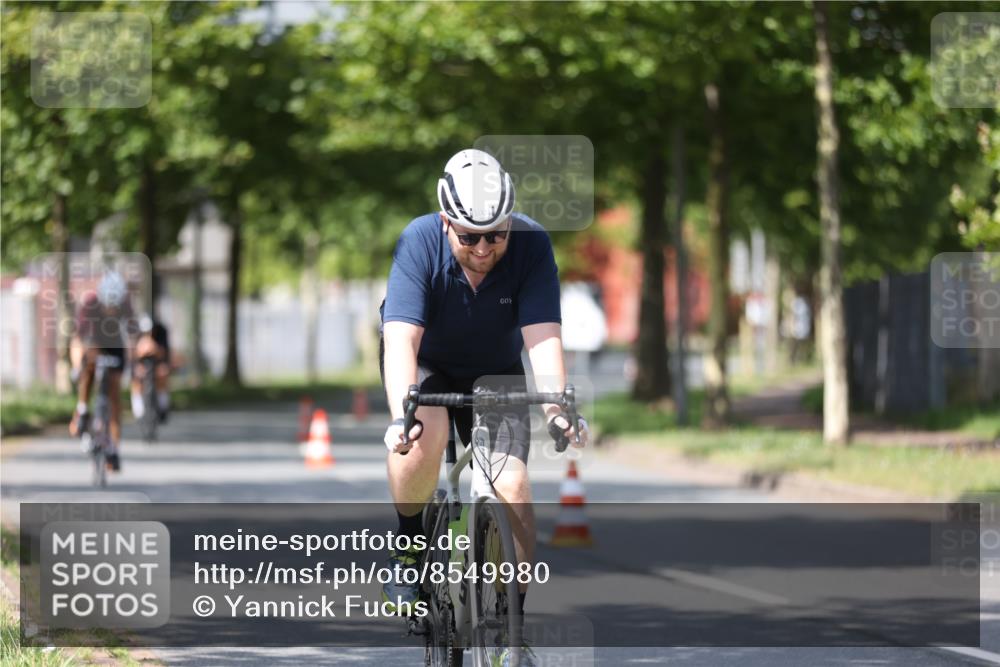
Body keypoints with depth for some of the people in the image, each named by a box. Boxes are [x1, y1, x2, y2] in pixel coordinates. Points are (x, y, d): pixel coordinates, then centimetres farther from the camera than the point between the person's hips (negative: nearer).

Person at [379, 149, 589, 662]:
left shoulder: (531, 244, -26)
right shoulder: (420, 241, -30)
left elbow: (542, 336, -32)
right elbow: (401, 338, -38)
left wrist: (556, 407, -48)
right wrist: (401, 416, -52)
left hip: (495, 371, 2)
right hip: (423, 365, -1)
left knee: (513, 488, -15)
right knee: (424, 437, -33)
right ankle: (408, 543, -7)